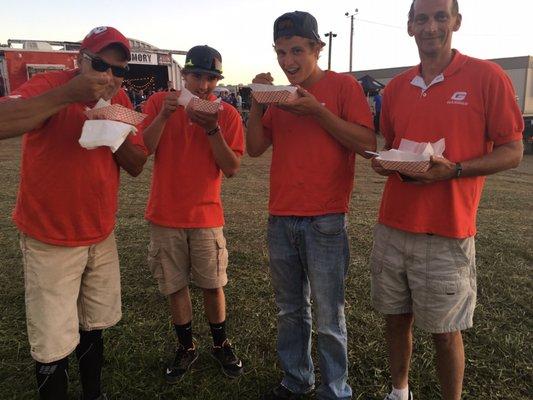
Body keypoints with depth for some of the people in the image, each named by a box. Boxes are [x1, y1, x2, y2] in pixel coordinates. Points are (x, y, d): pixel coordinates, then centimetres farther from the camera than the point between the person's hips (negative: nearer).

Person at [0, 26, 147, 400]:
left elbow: (136, 166, 1)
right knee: (54, 346, 1)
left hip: (102, 236, 5)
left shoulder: (120, 100, 2)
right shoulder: (49, 85, -15)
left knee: (94, 327, 18)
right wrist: (67, 95, -37)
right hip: (50, 241, -5)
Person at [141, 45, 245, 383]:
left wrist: (212, 129, -21)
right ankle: (187, 347, 31)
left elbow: (232, 168, -8)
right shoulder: (159, 102, 0)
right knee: (175, 287, 10)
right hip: (165, 215, 1)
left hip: (206, 216, -1)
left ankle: (221, 345, 31)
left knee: (213, 286, 8)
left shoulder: (227, 114, -2)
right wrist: (164, 115, -21)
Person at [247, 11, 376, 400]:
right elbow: (256, 147, 9)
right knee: (291, 311, 16)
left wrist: (317, 110, -16)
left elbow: (368, 143, -11)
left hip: (325, 222, -5)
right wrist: (257, 102, -3)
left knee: (329, 317, 3)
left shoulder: (343, 85, -1)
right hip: (280, 221, 5)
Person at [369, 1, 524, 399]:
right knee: (396, 318, 16)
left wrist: (453, 170, -20)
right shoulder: (395, 87, 9)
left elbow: (512, 152, -4)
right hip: (392, 228, 5)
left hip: (446, 234, -4)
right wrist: (384, 164, -4)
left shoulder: (487, 76, -5)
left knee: (445, 331, 8)